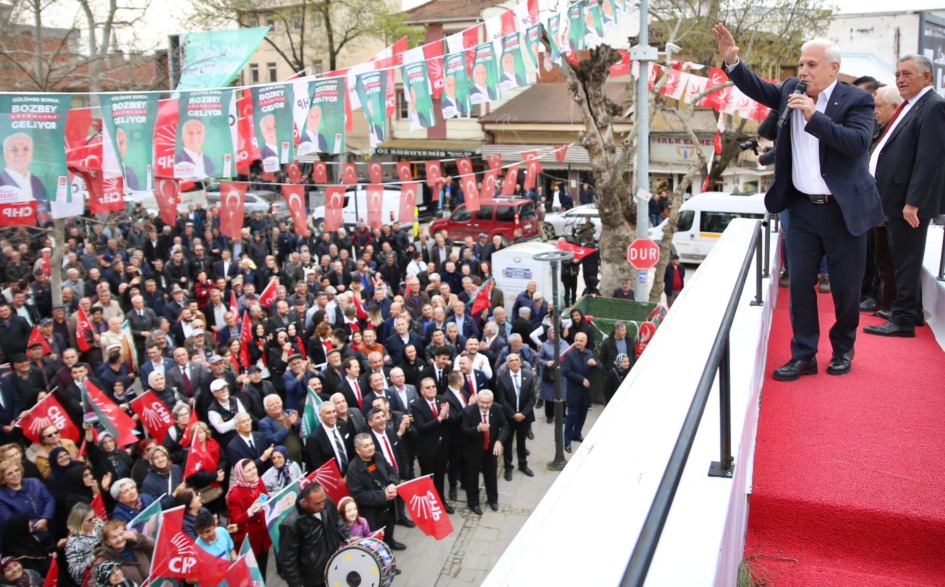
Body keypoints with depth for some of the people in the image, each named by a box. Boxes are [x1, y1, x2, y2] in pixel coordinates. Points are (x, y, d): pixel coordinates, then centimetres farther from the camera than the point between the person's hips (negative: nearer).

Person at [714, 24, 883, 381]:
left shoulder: (856, 100, -10)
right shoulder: (792, 91, 5)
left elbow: (858, 142, -23)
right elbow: (760, 90, 18)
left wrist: (814, 116, -29)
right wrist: (732, 61, 3)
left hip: (844, 210, -4)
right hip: (802, 208, 4)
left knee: (846, 287, 8)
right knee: (800, 284, 3)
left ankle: (843, 349, 29)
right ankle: (803, 356, 12)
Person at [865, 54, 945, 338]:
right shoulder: (910, 107, 16)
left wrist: (913, 202, -24)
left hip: (909, 200, -10)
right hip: (894, 199, 10)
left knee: (906, 260, -3)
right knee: (903, 259, 17)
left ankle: (903, 320, 5)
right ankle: (911, 312, 29)